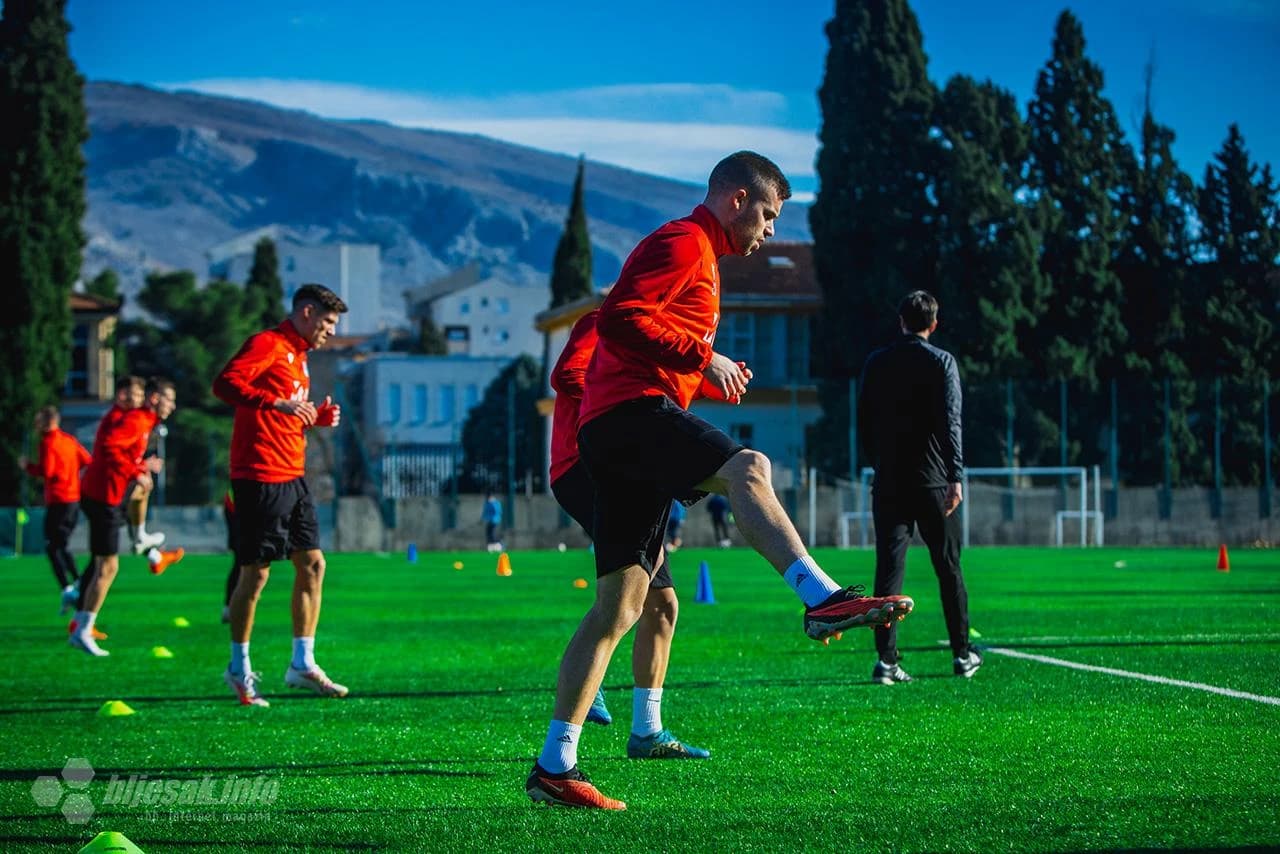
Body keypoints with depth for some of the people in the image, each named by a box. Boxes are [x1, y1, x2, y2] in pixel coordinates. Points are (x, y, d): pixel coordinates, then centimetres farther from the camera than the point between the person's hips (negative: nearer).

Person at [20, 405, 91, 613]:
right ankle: (77, 582, 9)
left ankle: (67, 590, -16)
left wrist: (27, 465, -1)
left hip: (58, 500, -8)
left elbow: (45, 471, -17)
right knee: (61, 545, 20)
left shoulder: (48, 442, -9)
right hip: (75, 499, 8)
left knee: (52, 546, -4)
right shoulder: (69, 440, 13)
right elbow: (87, 461, 14)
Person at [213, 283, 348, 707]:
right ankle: (239, 669, 6)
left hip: (292, 477, 10)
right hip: (261, 477, -10)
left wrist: (318, 416, 11)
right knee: (256, 571, -4)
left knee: (312, 564, 7)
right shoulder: (267, 345, -9)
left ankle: (302, 663, 13)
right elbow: (226, 383, -23)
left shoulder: (298, 356, 21)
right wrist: (279, 402, -31)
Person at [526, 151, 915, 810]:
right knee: (747, 468, -31)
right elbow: (618, 318, -16)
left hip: (614, 434, 10)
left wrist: (710, 378, 19)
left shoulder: (695, 255, 31)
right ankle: (822, 598, -50)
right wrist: (702, 357, -15)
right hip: (633, 409, -10)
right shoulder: (684, 243, -2)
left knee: (620, 605, 5)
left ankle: (553, 767, 4)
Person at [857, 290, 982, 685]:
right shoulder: (941, 362, -4)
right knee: (948, 568, 9)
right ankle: (963, 654, 17)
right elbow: (950, 422, -12)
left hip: (888, 481, 2)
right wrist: (956, 476, -14)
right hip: (932, 481, -2)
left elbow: (864, 422, 10)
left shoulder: (876, 363, 6)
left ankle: (887, 660, -11)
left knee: (888, 567, -2)